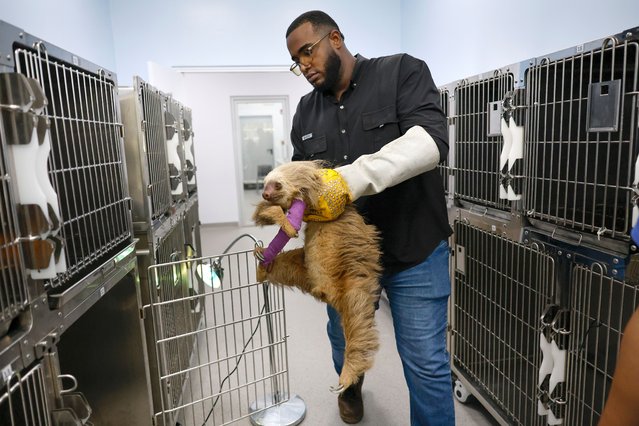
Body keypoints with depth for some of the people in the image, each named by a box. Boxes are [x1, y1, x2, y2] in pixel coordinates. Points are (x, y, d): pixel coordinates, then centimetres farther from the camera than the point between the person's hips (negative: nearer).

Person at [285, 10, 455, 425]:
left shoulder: (402, 72, -7)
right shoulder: (306, 112, 8)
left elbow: (430, 139, -23)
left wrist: (351, 179, -35)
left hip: (414, 251, -4)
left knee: (426, 363, 4)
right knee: (344, 344, 22)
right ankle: (351, 387, 56)